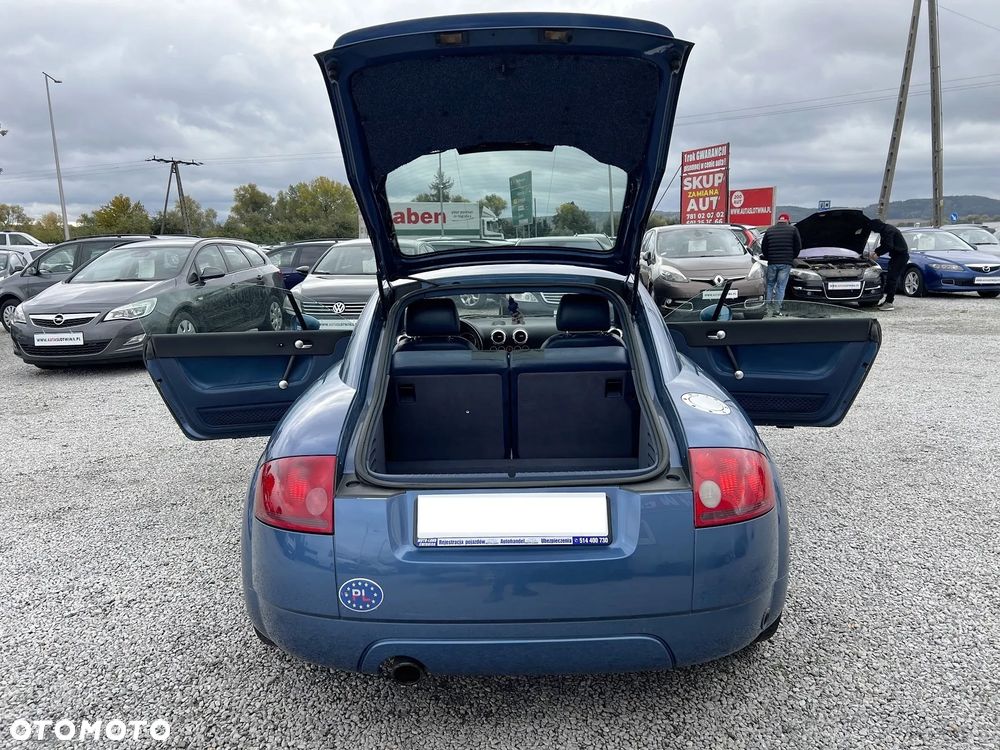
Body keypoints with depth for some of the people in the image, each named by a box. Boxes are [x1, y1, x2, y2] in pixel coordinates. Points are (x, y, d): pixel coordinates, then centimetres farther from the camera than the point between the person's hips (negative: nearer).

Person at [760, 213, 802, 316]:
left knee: (770, 285, 14)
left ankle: (767, 306, 9)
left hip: (772, 263, 2)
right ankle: (776, 309, -2)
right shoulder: (793, 230, 2)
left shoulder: (769, 231, 9)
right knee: (781, 286, 1)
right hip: (786, 263, -2)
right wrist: (792, 257, 19)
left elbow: (763, 247, 9)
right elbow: (798, 247, 3)